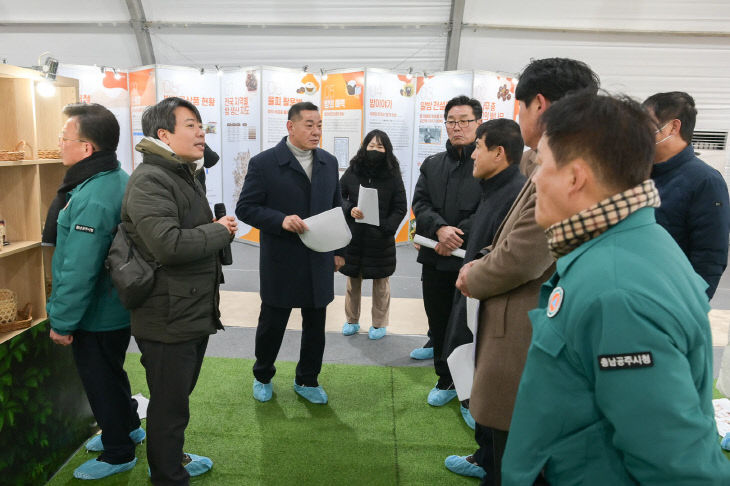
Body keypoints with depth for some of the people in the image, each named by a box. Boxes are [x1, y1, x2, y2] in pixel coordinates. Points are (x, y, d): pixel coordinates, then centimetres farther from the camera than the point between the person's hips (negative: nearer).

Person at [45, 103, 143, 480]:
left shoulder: (92, 199, -29)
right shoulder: (119, 180, 2)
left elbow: (79, 271, -29)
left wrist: (62, 322, -16)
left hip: (96, 317, -9)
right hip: (117, 306, 9)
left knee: (101, 381, 10)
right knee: (110, 372, 26)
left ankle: (118, 454, 29)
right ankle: (127, 428, 46)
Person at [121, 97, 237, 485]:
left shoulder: (184, 175, 15)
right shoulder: (149, 180, -19)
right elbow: (168, 244, -32)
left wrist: (218, 229, 5)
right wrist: (220, 232, -18)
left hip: (195, 313, 10)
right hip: (168, 319, -10)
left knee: (178, 396, 26)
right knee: (169, 405, 7)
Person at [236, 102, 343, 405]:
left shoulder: (329, 162, 7)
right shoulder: (263, 163, -8)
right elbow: (245, 208, -9)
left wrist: (338, 250, 11)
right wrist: (281, 220, -24)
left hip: (320, 263, 4)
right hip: (280, 263, -4)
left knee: (315, 326, 13)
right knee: (271, 324, 11)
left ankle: (307, 381, 33)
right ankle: (262, 377, 36)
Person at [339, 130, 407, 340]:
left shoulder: (392, 175, -4)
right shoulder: (352, 171, 0)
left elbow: (400, 208, -2)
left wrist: (387, 228, -16)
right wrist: (349, 209, -13)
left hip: (380, 238, -2)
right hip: (353, 235, 2)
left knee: (380, 282, 10)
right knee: (353, 280, 13)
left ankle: (379, 324, 26)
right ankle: (352, 321, 31)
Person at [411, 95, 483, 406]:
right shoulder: (432, 164, 12)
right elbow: (420, 203, 2)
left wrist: (458, 236, -17)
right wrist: (440, 228, -16)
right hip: (436, 259, 5)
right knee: (439, 321, 14)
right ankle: (446, 378, 32)